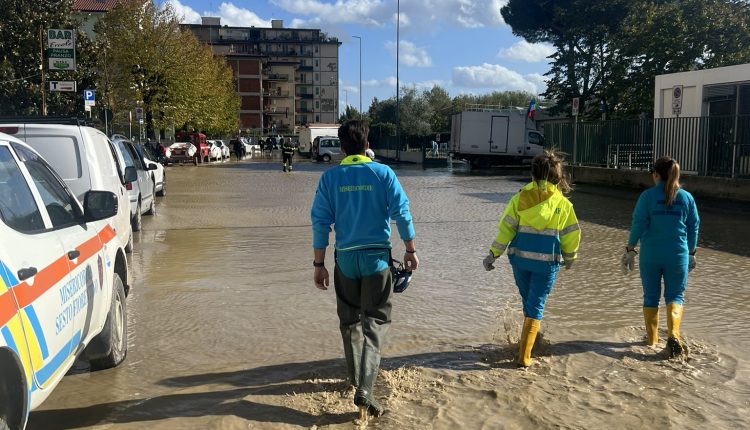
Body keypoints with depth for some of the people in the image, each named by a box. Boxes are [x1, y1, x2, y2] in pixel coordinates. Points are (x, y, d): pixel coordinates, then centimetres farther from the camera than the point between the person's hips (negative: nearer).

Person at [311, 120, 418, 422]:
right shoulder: (383, 173, -4)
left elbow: (320, 221, -3)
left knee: (350, 320, 19)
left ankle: (356, 377, 34)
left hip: (346, 258, 2)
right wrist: (410, 250, 6)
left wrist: (319, 264, 3)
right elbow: (401, 213, -6)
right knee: (374, 323, 2)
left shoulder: (330, 177, -2)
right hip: (377, 256, -1)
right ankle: (364, 390, -11)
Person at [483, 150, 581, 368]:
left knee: (528, 301, 22)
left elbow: (506, 228, -4)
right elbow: (571, 235, 4)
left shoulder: (520, 198, -1)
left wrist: (493, 254, 2)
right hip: (547, 261, -2)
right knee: (536, 306, 3)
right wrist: (570, 257, 21)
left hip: (520, 257, 2)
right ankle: (524, 356, -1)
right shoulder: (563, 203, -2)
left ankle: (529, 340, 39)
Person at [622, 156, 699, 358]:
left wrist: (630, 249, 0)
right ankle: (673, 334, -11)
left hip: (650, 255, -1)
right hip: (678, 255, 1)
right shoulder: (687, 197, 1)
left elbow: (638, 224, -9)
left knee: (651, 297, 12)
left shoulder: (648, 196, -6)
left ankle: (652, 338, 20)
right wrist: (691, 253, 17)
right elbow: (694, 227, 7)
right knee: (675, 296, 11)